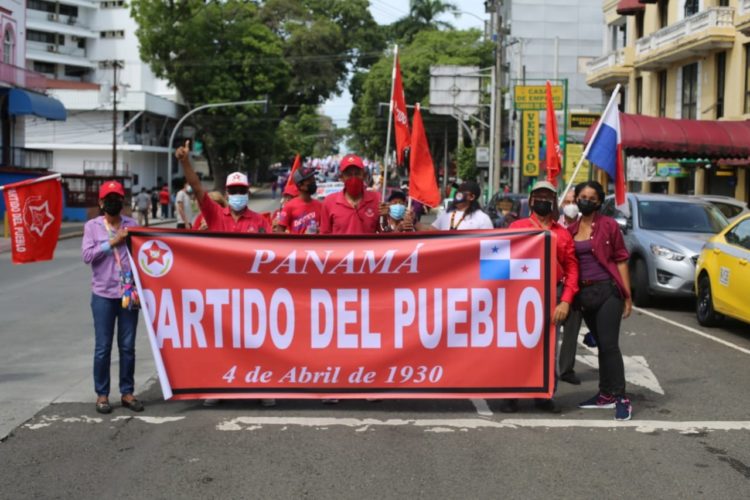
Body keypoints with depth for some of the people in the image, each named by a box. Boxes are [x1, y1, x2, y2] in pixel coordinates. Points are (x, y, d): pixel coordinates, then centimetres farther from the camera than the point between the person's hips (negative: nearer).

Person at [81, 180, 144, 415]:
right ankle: (102, 394, 12)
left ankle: (127, 392, 16)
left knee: (127, 346, 6)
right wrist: (112, 242, -11)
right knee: (103, 347, 2)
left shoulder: (131, 225, 7)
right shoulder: (92, 226, 3)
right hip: (103, 294, -1)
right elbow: (87, 255, -8)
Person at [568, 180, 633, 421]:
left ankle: (621, 398, -8)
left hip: (607, 291, -5)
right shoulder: (571, 229, 10)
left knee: (609, 344, -10)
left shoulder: (608, 225, -3)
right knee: (601, 345, 13)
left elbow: (621, 260, -3)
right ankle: (606, 394, 20)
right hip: (584, 294, 5)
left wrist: (627, 295, -6)